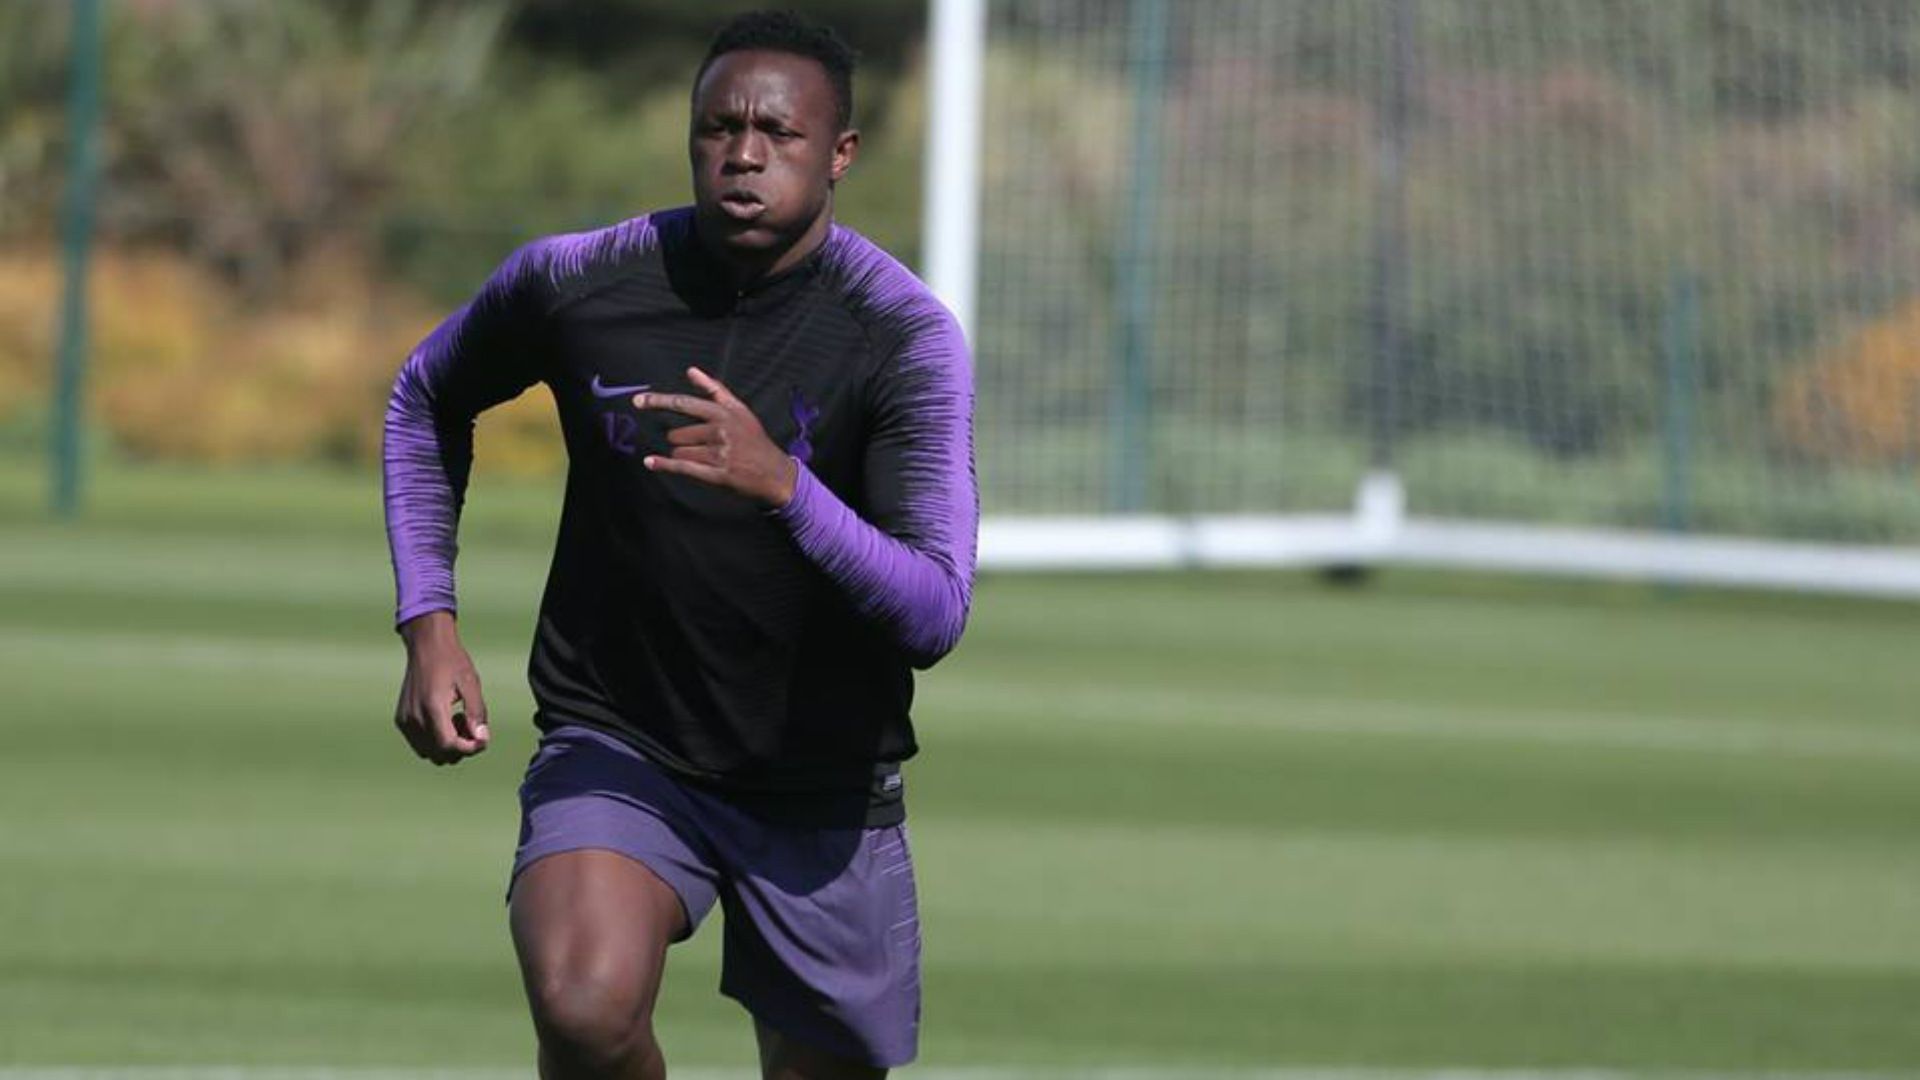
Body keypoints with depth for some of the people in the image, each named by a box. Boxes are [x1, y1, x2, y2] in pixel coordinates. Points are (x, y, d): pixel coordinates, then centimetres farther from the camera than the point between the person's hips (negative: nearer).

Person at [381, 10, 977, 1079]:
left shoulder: (908, 337, -14)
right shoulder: (574, 282, -8)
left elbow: (934, 617, -23)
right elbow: (428, 399, 15)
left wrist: (781, 484, -39)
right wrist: (430, 626, 4)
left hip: (825, 792, 1)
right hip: (615, 748, -1)